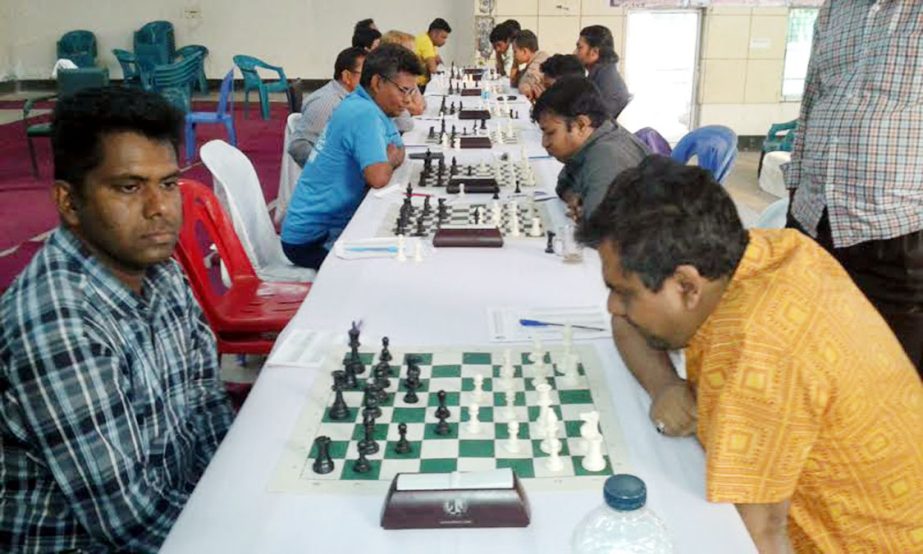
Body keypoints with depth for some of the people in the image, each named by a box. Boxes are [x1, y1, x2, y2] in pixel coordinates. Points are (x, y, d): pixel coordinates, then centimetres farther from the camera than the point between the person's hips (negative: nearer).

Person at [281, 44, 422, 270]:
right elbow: (378, 177, -31)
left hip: (330, 222, 9)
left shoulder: (369, 107, 7)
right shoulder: (364, 114, -21)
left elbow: (398, 153, 17)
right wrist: (389, 162, -10)